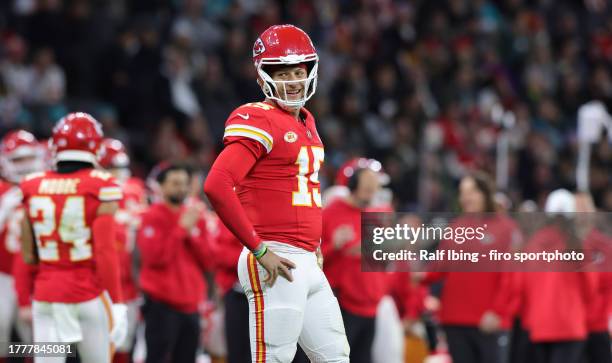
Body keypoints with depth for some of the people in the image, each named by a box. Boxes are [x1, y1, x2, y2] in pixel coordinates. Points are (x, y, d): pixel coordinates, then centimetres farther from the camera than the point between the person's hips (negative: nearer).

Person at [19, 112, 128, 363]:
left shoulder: (33, 188, 2)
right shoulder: (100, 189, -9)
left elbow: (28, 256, 6)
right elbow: (105, 254, -14)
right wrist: (117, 303, -10)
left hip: (47, 295, 3)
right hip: (90, 294, -3)